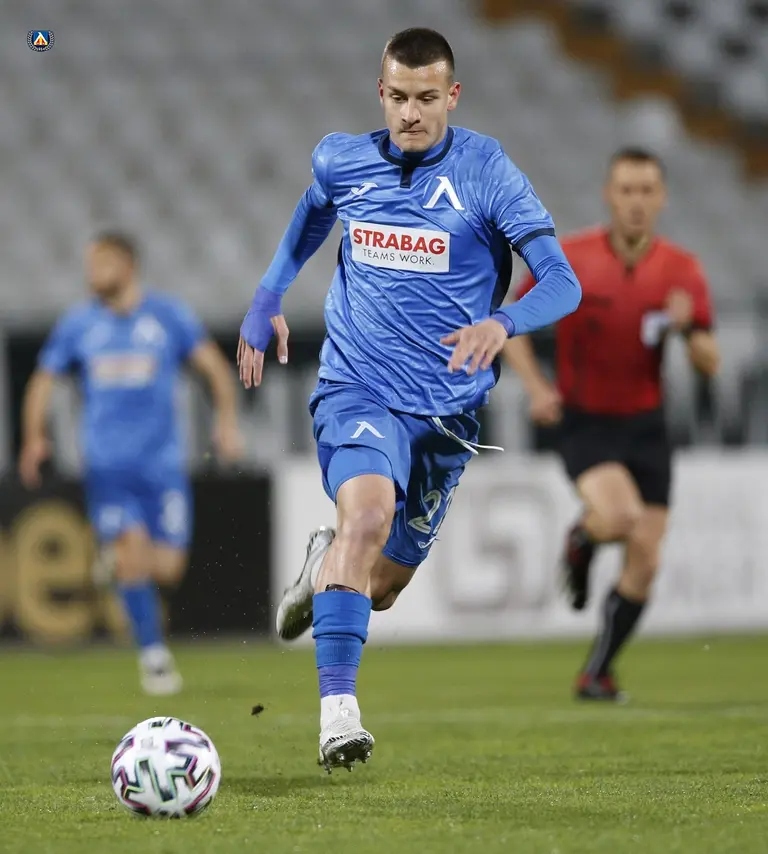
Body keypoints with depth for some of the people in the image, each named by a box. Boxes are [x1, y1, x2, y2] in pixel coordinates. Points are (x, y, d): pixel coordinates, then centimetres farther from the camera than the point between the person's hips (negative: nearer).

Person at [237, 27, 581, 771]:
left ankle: (325, 566, 48)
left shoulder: (486, 171, -7)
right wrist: (267, 299, 17)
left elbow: (562, 282, -13)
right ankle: (336, 708, -34)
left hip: (448, 406, 1)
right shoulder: (341, 160, 1)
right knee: (369, 511, -32)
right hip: (358, 388, -1)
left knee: (380, 587, 11)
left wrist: (501, 325, -32)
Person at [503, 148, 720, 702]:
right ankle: (582, 540, 8)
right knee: (619, 517, -30)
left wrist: (688, 328, -26)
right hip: (585, 422, -3)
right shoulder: (569, 259, -9)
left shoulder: (682, 270, -4)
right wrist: (536, 386, -13)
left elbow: (710, 365, -5)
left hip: (645, 426, 3)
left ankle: (597, 675, 17)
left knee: (644, 564, -2)